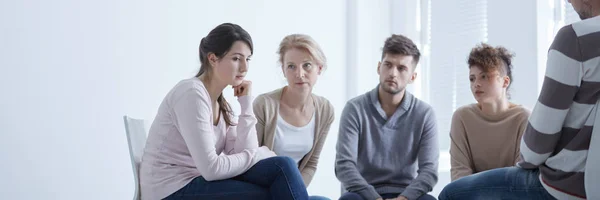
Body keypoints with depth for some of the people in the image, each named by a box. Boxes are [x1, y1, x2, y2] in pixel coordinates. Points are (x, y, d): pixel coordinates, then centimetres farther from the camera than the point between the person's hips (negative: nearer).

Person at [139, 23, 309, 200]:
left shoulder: (223, 103, 11)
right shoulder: (192, 93, -16)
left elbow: (243, 153, -2)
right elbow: (211, 168, -21)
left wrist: (246, 105, -3)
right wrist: (261, 154, -10)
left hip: (198, 181, 7)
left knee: (283, 166, -11)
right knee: (281, 180, -13)